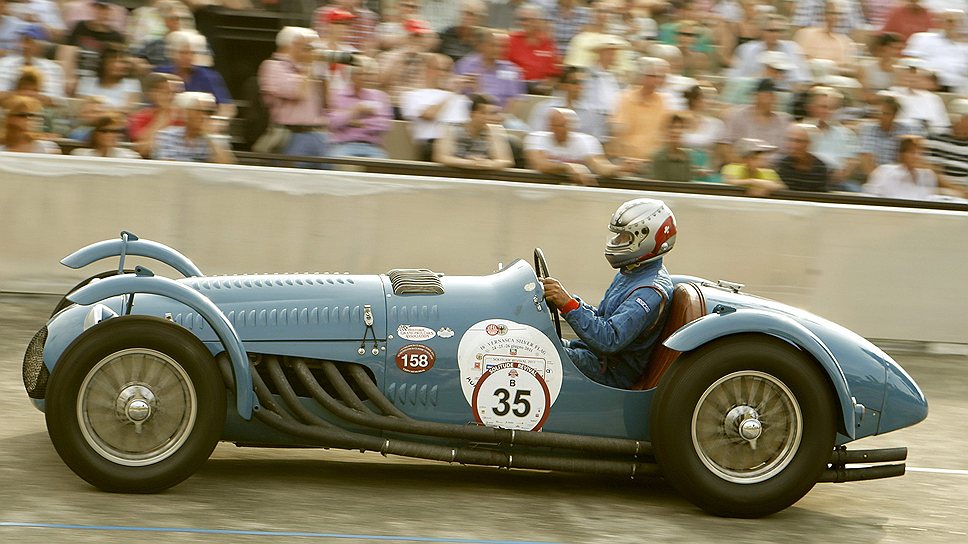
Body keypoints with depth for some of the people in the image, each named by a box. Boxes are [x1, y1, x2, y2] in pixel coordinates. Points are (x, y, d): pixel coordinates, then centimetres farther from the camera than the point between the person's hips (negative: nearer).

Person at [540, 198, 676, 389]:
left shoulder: (651, 292, -23)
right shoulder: (629, 273, 10)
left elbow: (610, 340, -32)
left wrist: (569, 304, -36)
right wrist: (562, 299, 2)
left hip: (615, 374, -10)